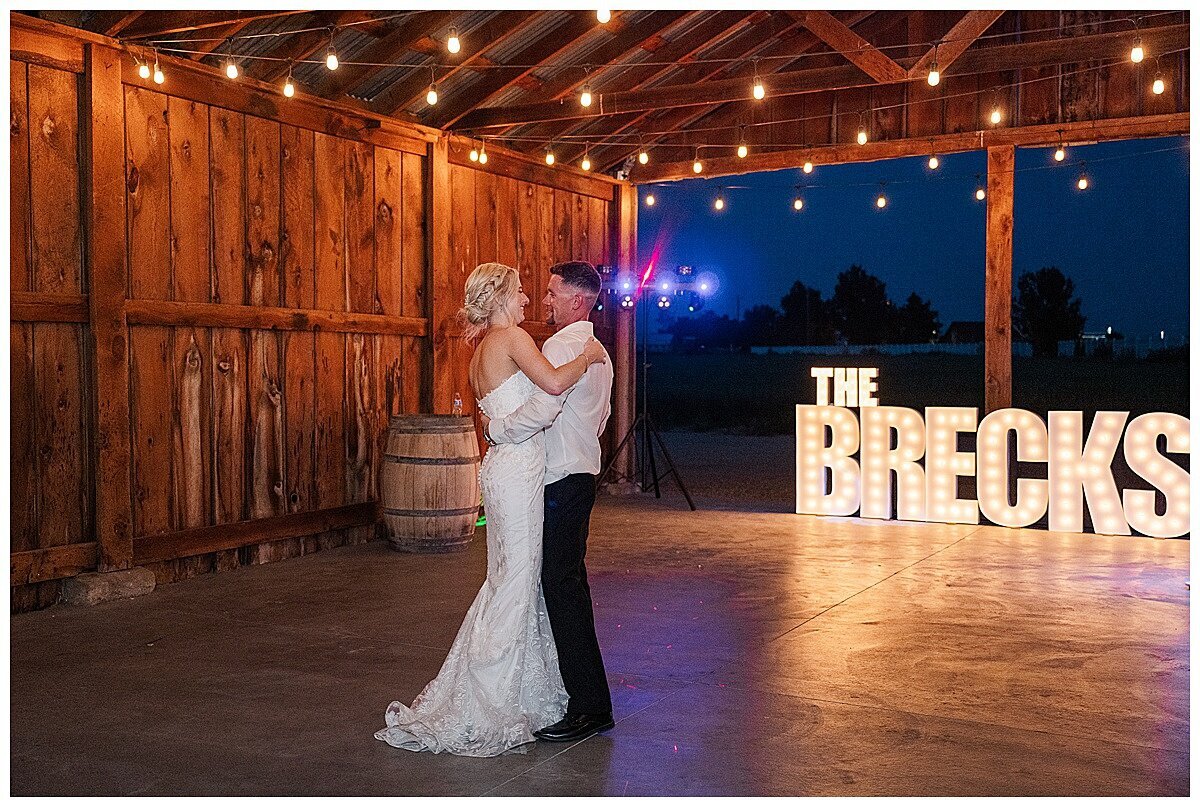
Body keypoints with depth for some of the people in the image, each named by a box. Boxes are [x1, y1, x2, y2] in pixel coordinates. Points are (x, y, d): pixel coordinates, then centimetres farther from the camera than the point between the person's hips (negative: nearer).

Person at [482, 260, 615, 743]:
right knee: (569, 584, 16)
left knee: (561, 586, -8)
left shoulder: (560, 346, -15)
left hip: (562, 482, -11)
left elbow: (542, 409, -27)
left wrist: (494, 430, -14)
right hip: (581, 473, 11)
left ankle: (591, 706, -4)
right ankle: (582, 691, 25)